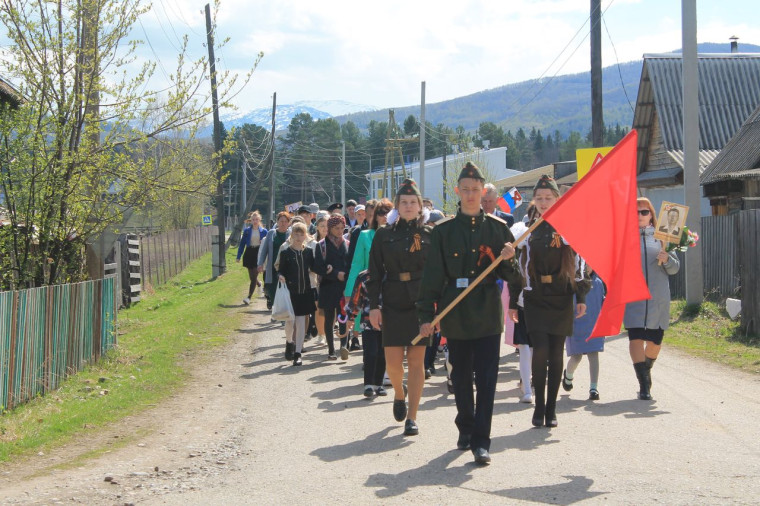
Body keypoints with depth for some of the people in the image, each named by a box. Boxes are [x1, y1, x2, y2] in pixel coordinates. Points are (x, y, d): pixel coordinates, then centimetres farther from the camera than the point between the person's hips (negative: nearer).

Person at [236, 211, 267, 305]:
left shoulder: (264, 231, 1)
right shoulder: (247, 230, 4)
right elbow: (242, 244, 5)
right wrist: (238, 257, 3)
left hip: (259, 254, -2)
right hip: (249, 253, 2)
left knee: (254, 276, -8)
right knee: (251, 276, 10)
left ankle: (249, 297, -7)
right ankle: (259, 283, 46)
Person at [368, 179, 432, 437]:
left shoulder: (430, 235, 4)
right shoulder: (384, 234, 4)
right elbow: (375, 273, 3)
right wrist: (374, 305, -4)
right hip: (393, 305, 1)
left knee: (416, 360, -1)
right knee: (393, 362, -1)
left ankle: (411, 418, 6)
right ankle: (399, 395, 32)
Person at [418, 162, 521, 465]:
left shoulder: (497, 228, 5)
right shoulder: (443, 230, 4)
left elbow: (511, 277, 8)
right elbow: (432, 275, 2)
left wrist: (508, 260, -15)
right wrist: (426, 315, -4)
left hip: (487, 314, -1)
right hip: (455, 314, 1)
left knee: (486, 378, -6)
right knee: (461, 377, 11)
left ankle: (481, 440, -3)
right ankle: (465, 429, 30)